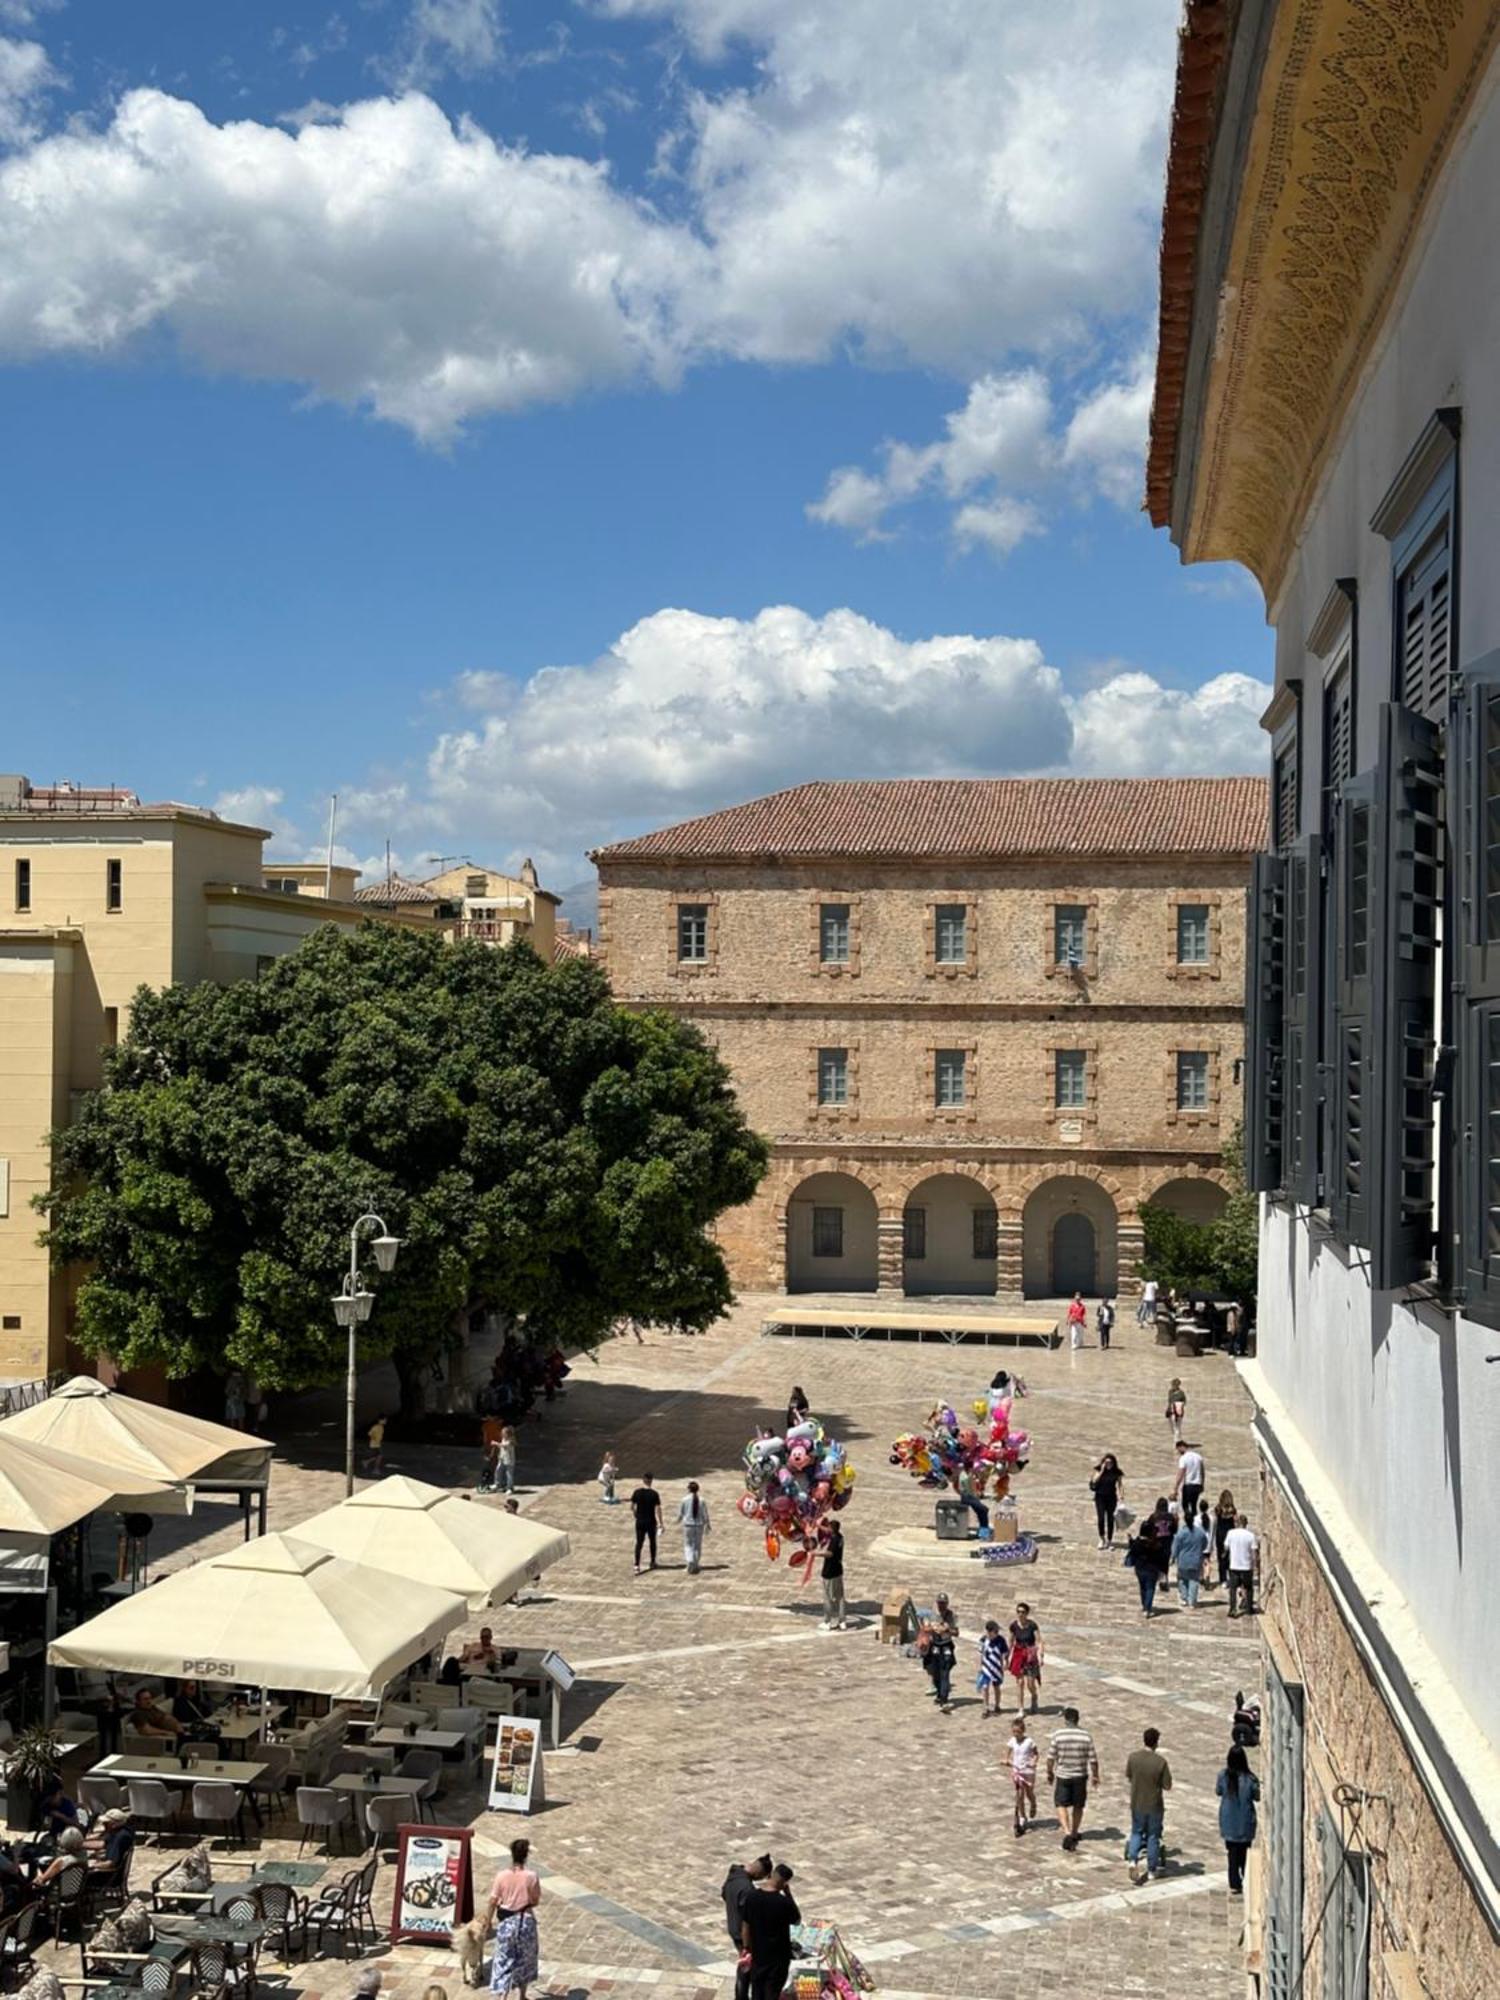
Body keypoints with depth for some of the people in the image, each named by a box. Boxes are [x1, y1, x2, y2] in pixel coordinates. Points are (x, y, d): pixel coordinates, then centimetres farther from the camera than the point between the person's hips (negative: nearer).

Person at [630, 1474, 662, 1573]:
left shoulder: (637, 1492, -5)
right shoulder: (654, 1493, -12)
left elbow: (632, 1506, 2)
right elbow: (658, 1509, -13)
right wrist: (660, 1523, -8)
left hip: (640, 1521, 1)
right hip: (651, 1522, -1)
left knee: (639, 1543, 3)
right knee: (652, 1541, 19)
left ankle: (637, 1565, -10)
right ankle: (653, 1562, 32)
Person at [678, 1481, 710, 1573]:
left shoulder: (685, 1499, -8)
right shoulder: (702, 1500, -4)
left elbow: (680, 1513, 1)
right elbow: (705, 1515, -2)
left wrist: (678, 1520, 22)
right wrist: (707, 1526, 9)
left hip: (688, 1525, -2)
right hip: (699, 1525, 2)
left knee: (688, 1545, 6)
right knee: (697, 1546, 13)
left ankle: (689, 1562, -15)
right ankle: (695, 1565, 19)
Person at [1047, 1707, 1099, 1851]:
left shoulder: (1058, 1734, -12)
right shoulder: (1086, 1736, -8)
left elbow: (1051, 1757, -7)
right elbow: (1093, 1759, -5)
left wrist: (1049, 1772, 9)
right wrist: (1095, 1776, 10)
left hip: (1062, 1776, -2)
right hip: (1080, 1776, 2)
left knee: (1061, 1805, 8)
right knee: (1078, 1806, 18)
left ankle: (1067, 1833, -9)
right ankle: (1074, 1834, 30)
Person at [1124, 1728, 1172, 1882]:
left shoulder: (1133, 1757, -11)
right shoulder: (1161, 1762, -19)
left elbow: (1128, 1779, 2)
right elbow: (1167, 1786, -13)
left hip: (1137, 1804, 2)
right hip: (1155, 1806, -2)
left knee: (1136, 1833, 18)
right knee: (1153, 1836, 14)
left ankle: (1133, 1859, -4)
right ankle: (1152, 1869, 23)